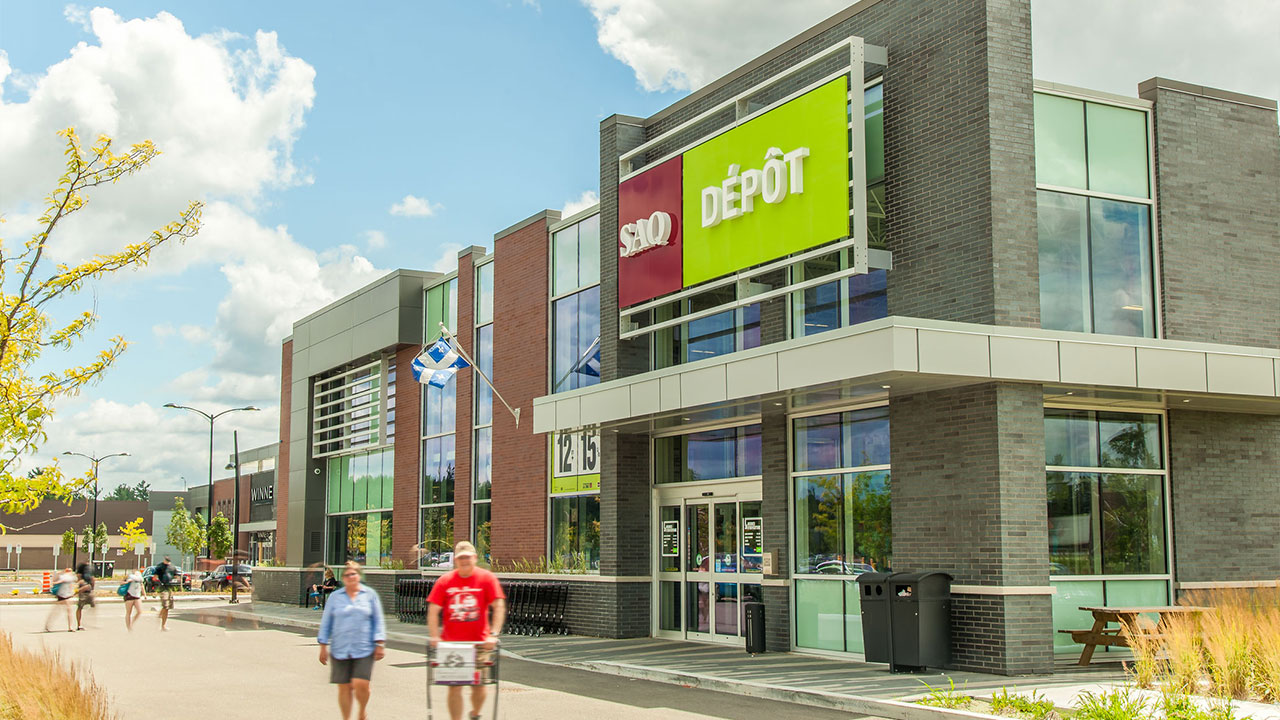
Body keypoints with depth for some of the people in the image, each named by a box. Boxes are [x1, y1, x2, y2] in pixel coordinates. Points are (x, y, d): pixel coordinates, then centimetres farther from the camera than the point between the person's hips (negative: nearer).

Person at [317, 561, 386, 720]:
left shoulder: (370, 594, 6)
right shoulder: (335, 597, 7)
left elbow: (378, 621, 7)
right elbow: (326, 623, 11)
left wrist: (380, 644, 0)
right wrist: (323, 646, 6)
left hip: (364, 649, -1)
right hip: (340, 650, 1)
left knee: (361, 684, -11)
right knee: (344, 688, 1)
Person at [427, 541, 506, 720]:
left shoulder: (487, 578, -3)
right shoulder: (445, 581, 0)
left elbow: (499, 607, -8)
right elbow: (433, 610, -2)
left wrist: (493, 635, -17)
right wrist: (434, 637, -12)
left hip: (479, 642, 0)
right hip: (451, 643, 0)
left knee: (478, 685, 5)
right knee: (454, 687, -1)